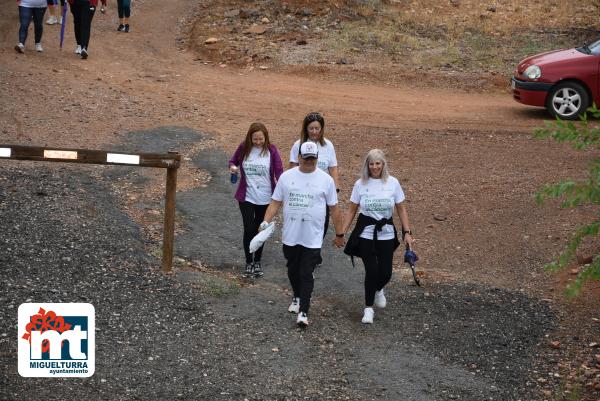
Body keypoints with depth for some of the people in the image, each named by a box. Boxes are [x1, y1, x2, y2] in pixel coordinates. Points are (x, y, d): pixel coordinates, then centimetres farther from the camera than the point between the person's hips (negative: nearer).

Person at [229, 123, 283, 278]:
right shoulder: (244, 148, -5)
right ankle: (249, 263, 13)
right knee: (249, 229, -4)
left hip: (265, 199, 0)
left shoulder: (271, 150, -9)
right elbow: (233, 161, 10)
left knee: (260, 230, 12)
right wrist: (232, 167, -14)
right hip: (246, 197, 0)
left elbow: (279, 171, -11)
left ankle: (257, 262, 29)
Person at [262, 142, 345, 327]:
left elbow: (334, 208, 3)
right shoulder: (286, 177, 1)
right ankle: (297, 297, 41)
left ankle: (303, 311, -4)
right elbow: (275, 202, 5)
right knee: (293, 270, 18)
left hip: (313, 238, -3)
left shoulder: (325, 179, -3)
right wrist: (266, 222, -8)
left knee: (306, 274, -6)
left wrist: (339, 234, 6)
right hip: (290, 236, 3)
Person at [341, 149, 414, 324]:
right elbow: (352, 211, 4)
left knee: (385, 272, -1)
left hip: (386, 235, 1)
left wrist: (407, 232, -2)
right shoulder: (360, 184, -2)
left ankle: (378, 290, 37)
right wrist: (342, 232, -1)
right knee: (372, 270, -9)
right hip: (365, 234, -1)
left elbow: (401, 209, 3)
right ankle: (368, 308, 11)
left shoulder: (392, 183, -2)